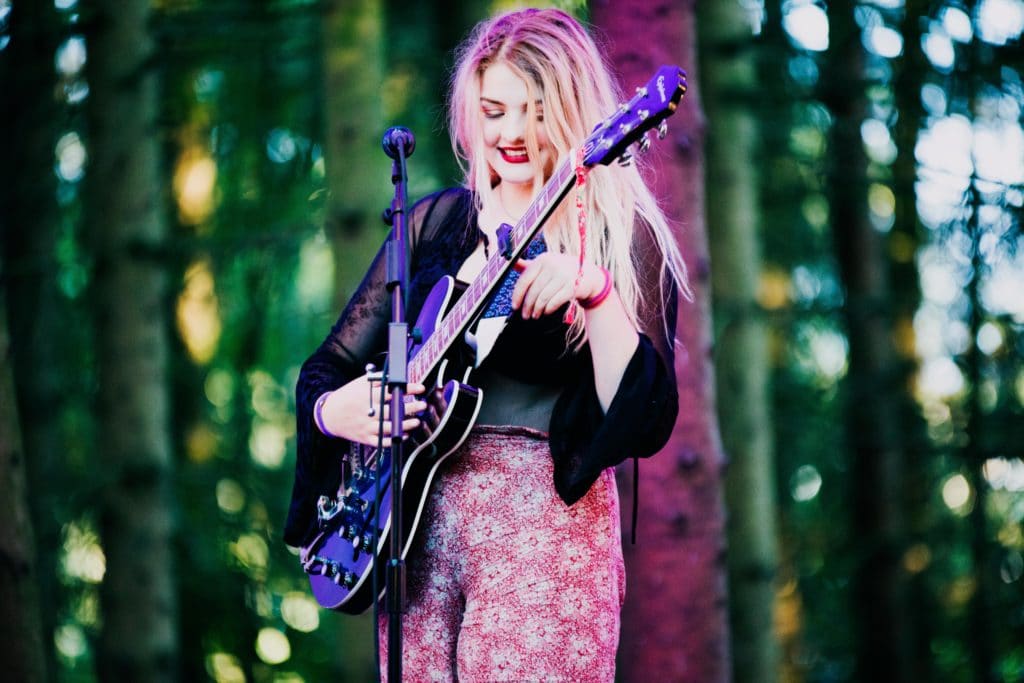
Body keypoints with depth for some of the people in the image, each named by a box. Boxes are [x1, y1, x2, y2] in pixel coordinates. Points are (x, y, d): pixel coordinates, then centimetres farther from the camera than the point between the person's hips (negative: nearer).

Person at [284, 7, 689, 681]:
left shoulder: (622, 237, -2)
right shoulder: (439, 220, 11)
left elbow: (646, 425, -14)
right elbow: (329, 366, 14)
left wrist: (595, 295, -27)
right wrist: (335, 411, -8)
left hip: (545, 524, -4)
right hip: (420, 519, 4)